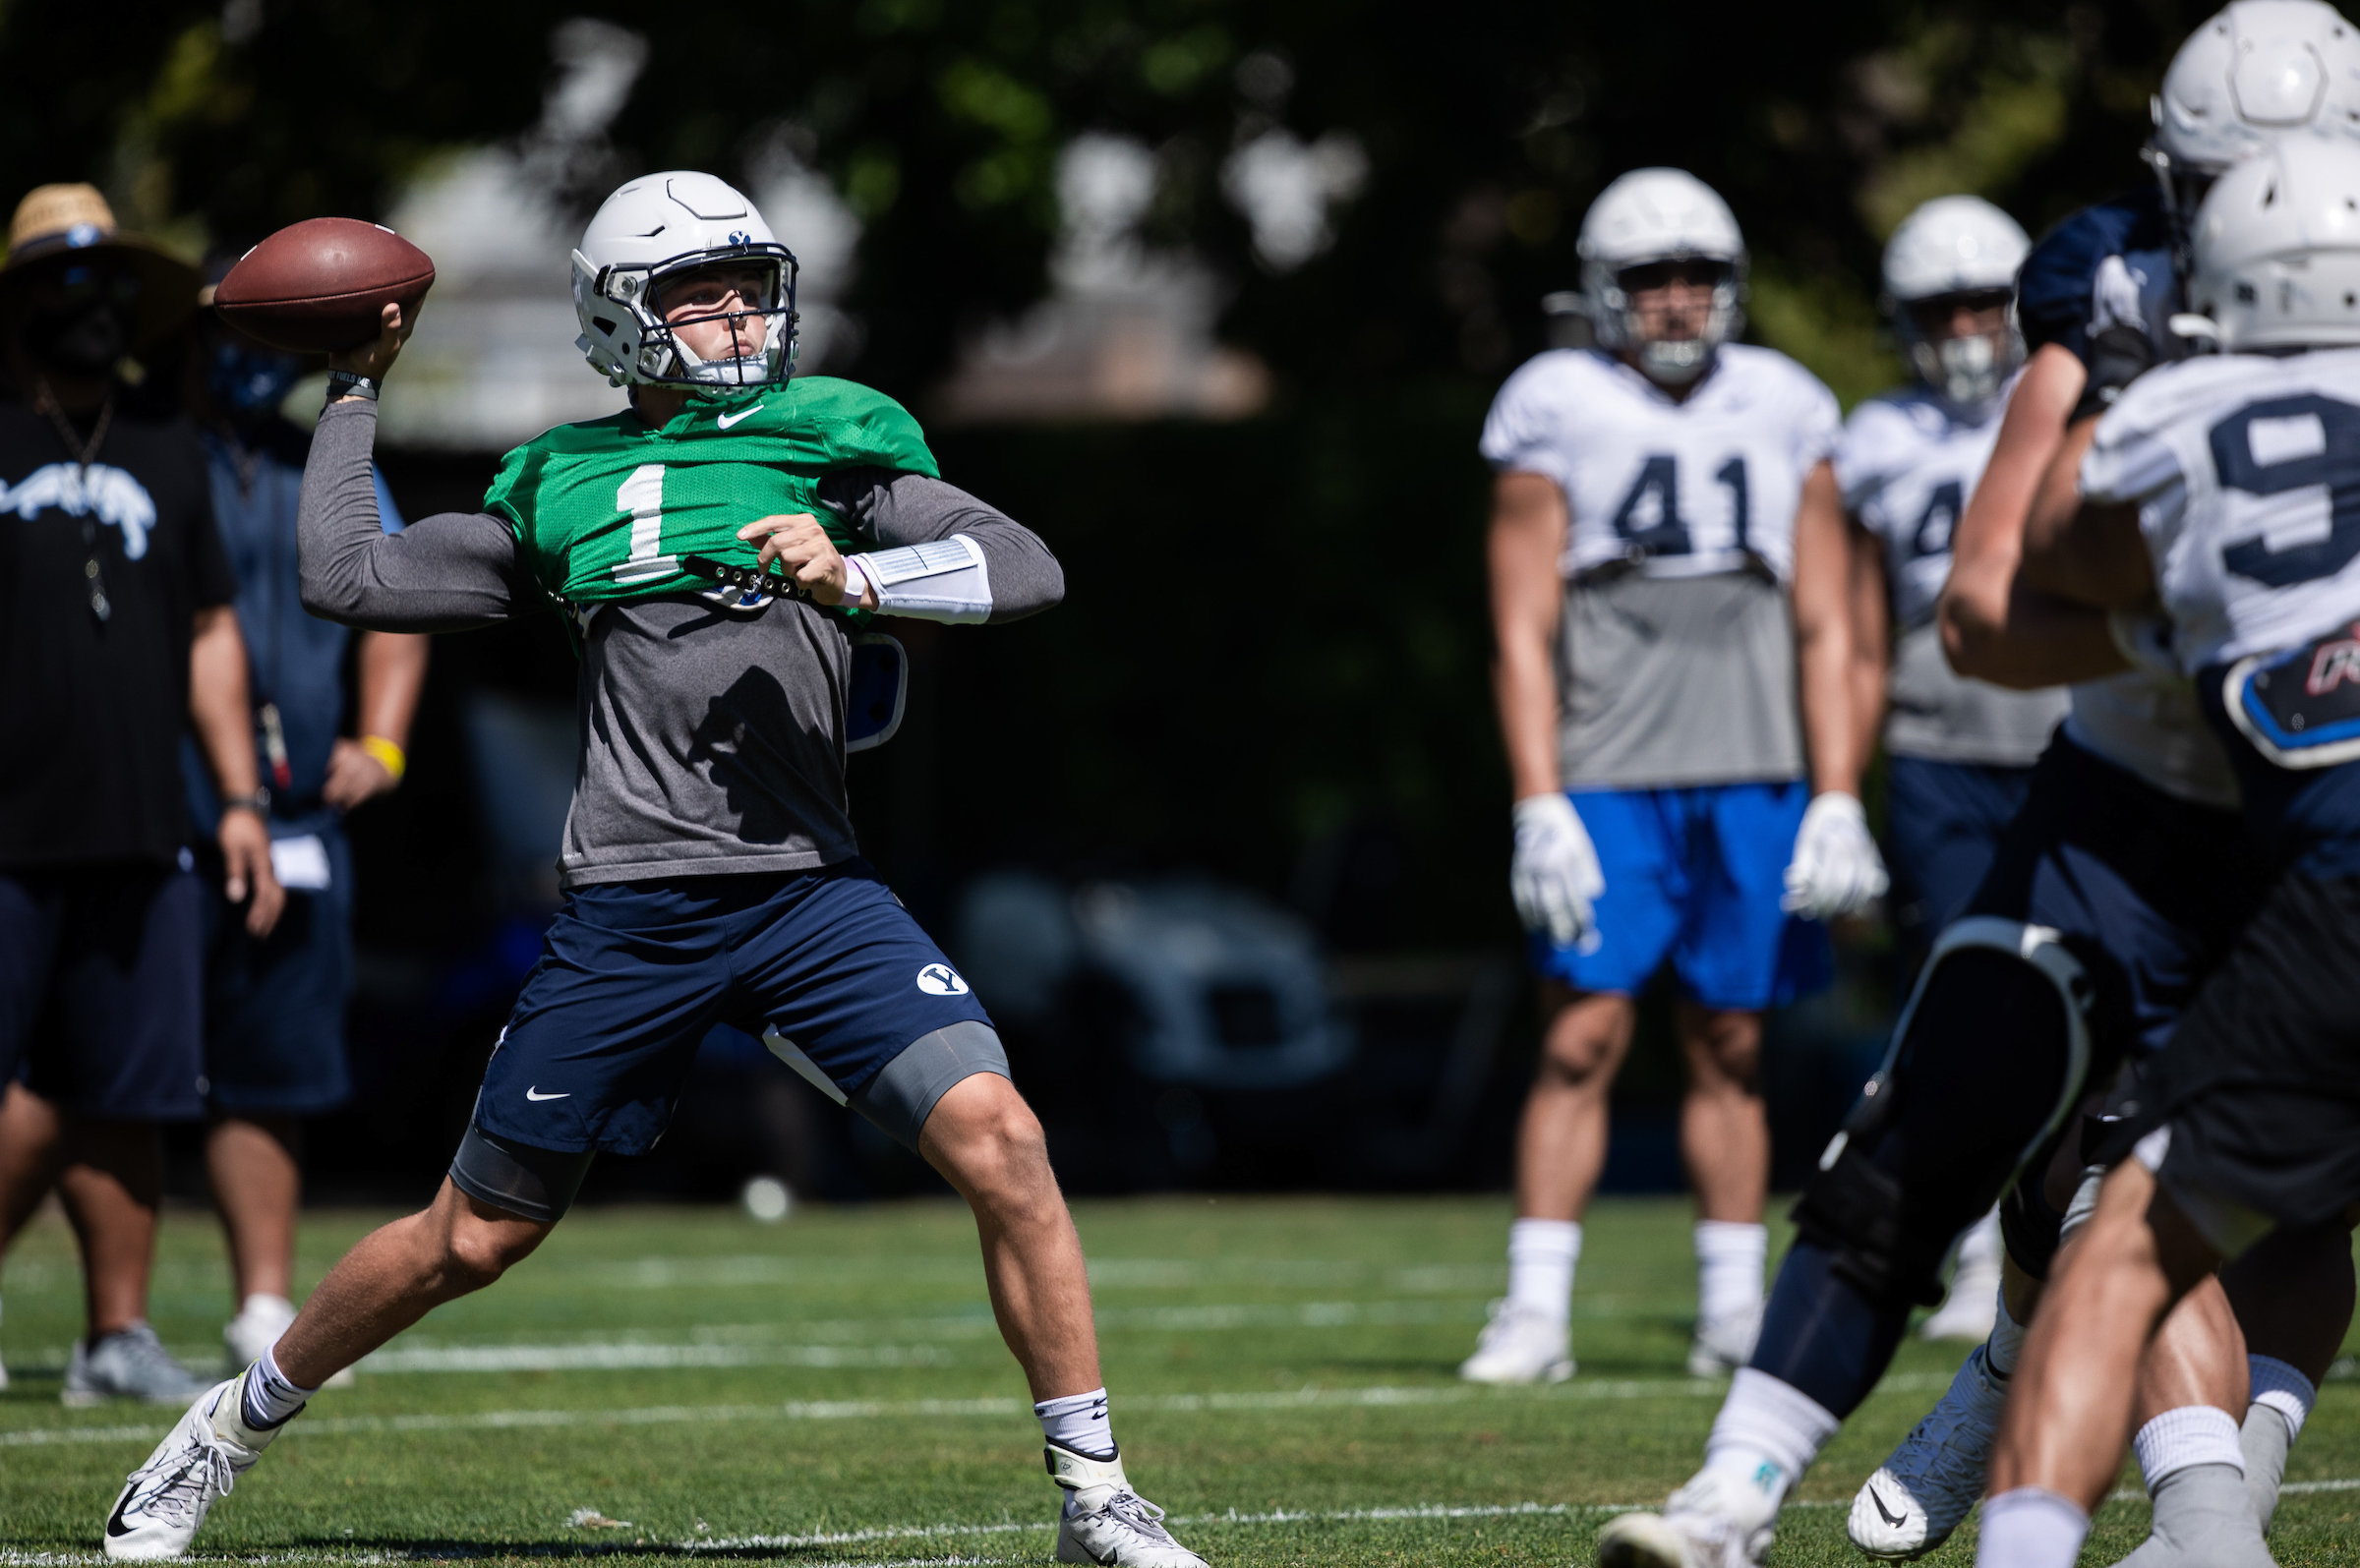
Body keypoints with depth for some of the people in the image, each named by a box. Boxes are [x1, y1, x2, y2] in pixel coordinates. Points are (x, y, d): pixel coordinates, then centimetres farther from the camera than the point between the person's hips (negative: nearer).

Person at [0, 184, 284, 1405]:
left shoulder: (166, 453, 16)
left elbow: (209, 634, 21)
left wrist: (239, 798, 13)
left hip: (136, 842, 5)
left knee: (124, 1096, 4)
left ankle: (118, 1335, 11)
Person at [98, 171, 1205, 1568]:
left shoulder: (835, 445, 8)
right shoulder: (564, 492, 13)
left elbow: (1027, 571, -3)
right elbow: (348, 580, 16)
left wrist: (858, 576, -19)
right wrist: (355, 393, 21)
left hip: (812, 893, 0)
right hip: (629, 915, 0)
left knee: (1000, 1143, -19)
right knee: (473, 1240, 8)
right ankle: (234, 1428, 30)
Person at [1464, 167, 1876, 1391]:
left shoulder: (1782, 415, 10)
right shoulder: (1557, 415, 1)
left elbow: (1825, 631, 11)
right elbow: (1523, 633, -1)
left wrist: (1836, 803, 3)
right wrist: (1539, 809, -9)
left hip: (1754, 782, 3)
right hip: (1608, 775, -3)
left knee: (1730, 1048, 6)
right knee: (1583, 1036, -8)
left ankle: (1735, 1312, 11)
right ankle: (1535, 1312, -6)